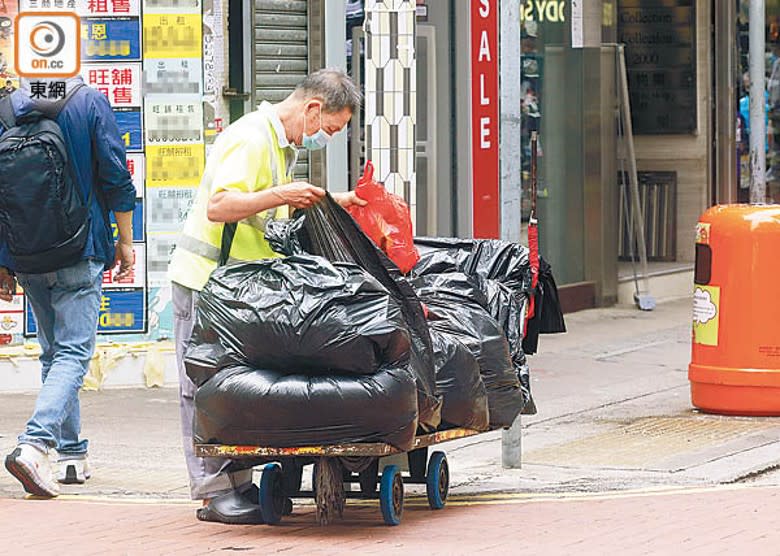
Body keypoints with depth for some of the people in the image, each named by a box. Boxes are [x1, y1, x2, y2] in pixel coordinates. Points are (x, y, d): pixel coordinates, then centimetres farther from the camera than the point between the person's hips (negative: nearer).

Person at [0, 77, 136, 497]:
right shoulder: (90, 103, -6)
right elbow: (116, 176, -7)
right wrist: (125, 240, 5)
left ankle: (71, 454, 18)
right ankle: (34, 444, -26)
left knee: (53, 353, 17)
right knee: (73, 354, -6)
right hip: (79, 256, -4)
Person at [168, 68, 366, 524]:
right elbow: (218, 207, -27)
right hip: (206, 280, -10)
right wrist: (281, 195, -33)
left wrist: (330, 202, 19)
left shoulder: (283, 143, 16)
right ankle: (215, 492, -5)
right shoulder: (252, 139, -17)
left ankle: (236, 483, 12)